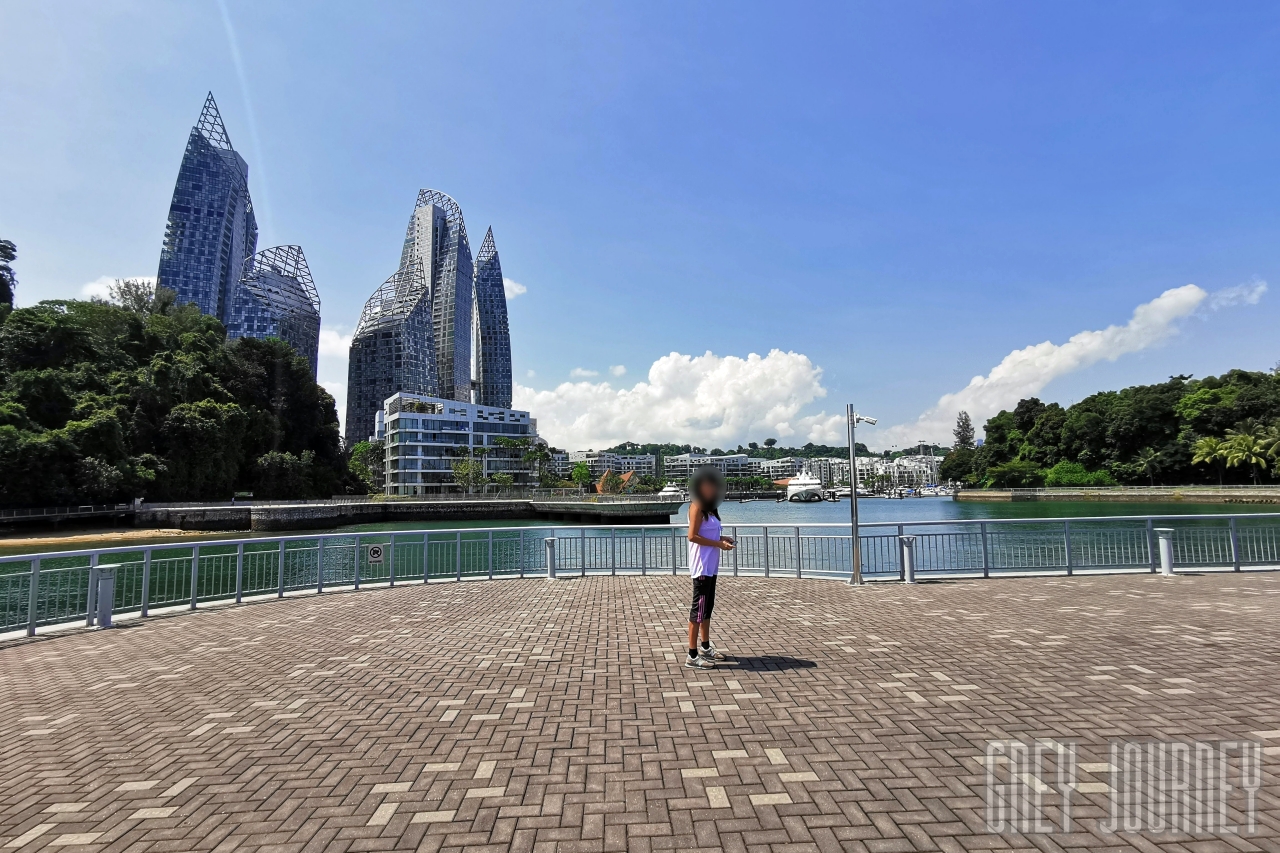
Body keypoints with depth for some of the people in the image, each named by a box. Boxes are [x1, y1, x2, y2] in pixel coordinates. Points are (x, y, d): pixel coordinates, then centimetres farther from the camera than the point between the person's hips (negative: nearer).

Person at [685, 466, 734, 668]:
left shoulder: (709, 507, 14)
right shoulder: (697, 506, -12)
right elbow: (692, 536, -19)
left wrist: (722, 538, 3)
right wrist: (718, 544, -17)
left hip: (711, 566, 9)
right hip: (701, 566, -9)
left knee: (708, 606, 18)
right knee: (699, 608, -6)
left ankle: (706, 648, 31)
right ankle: (692, 656, -1)